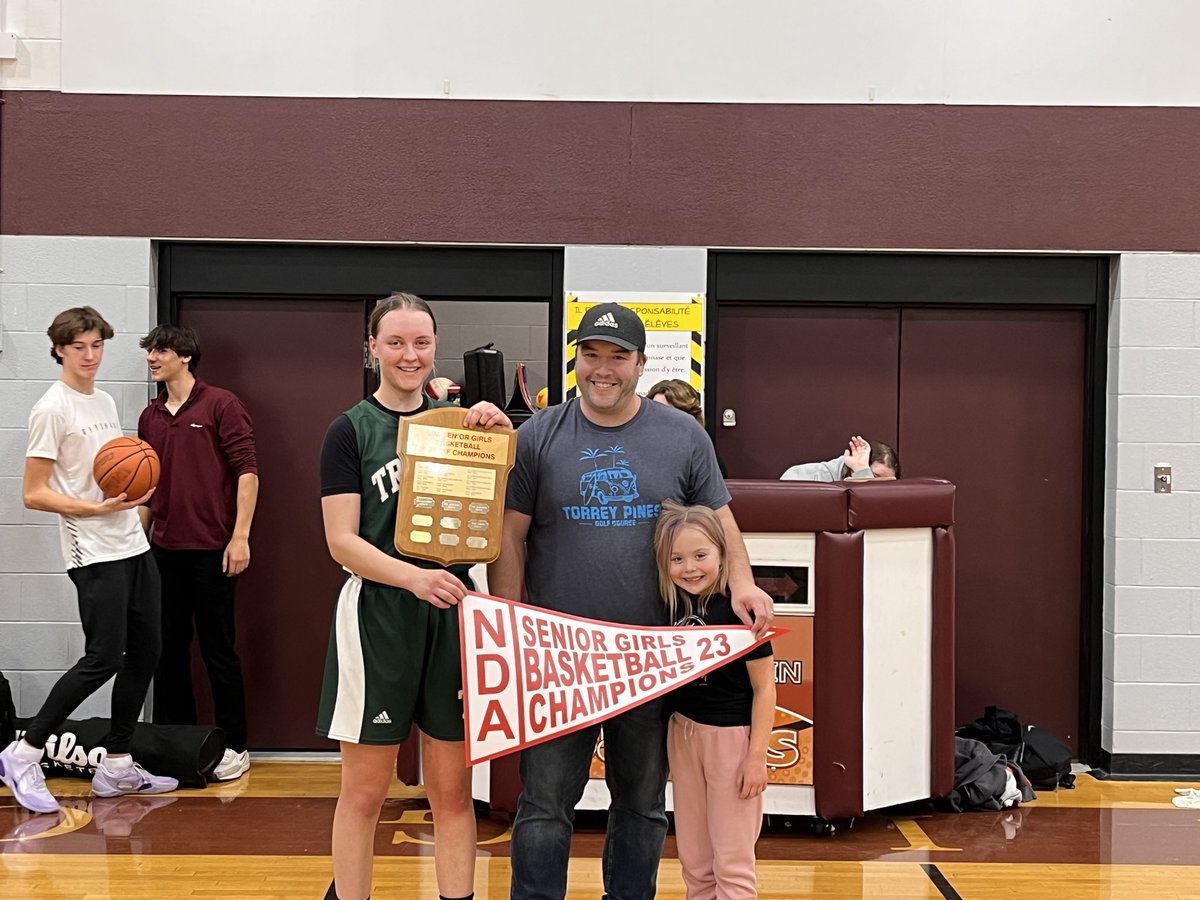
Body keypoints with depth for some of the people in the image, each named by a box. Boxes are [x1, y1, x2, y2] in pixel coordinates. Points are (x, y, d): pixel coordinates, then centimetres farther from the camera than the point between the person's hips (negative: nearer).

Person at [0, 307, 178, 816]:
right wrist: (98, 509, -21)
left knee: (144, 653, 9)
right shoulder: (53, 408, -10)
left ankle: (116, 767, 19)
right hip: (94, 554, -8)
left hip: (133, 545, 8)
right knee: (103, 660, -10)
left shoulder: (106, 403, 15)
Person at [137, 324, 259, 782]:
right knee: (168, 649, 11)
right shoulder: (150, 417, 12)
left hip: (211, 550, -6)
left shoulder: (221, 405, -5)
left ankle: (235, 746, 13)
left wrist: (240, 536, -15)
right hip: (164, 550, 6)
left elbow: (247, 470, -10)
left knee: (218, 650, 1)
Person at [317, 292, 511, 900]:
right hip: (378, 615, -3)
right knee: (365, 790, 6)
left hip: (453, 611, 3)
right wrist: (414, 576, -24)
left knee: (453, 788, 9)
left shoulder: (456, 419, 9)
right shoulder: (349, 430, -1)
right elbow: (342, 541, -8)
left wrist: (499, 432, -11)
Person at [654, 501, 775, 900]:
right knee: (693, 856, 16)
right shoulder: (673, 606, -1)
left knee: (732, 860, 4)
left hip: (731, 736, -6)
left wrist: (757, 757, -12)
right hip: (683, 732, 6)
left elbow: (764, 688, -12)